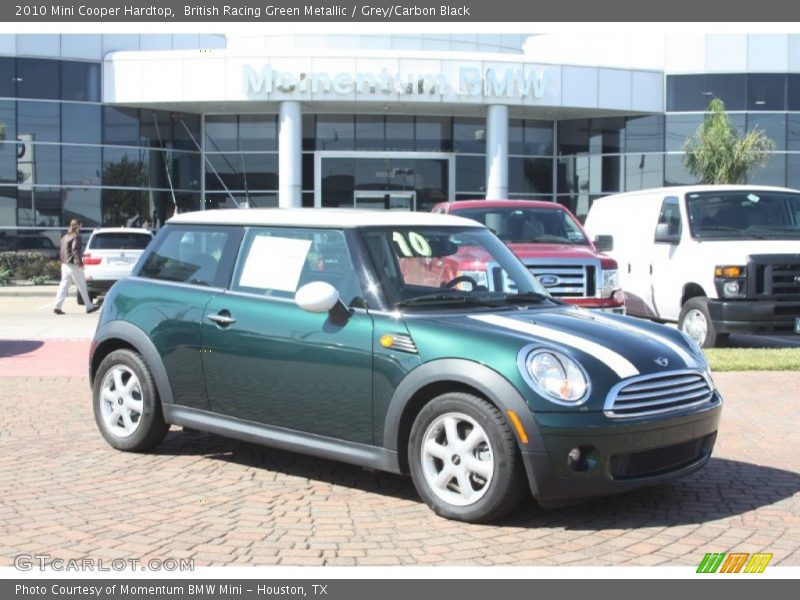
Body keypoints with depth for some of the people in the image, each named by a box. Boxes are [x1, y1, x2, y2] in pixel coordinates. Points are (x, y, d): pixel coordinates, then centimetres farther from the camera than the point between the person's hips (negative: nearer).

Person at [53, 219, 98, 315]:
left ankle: (57, 307, -5)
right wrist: (80, 262, -21)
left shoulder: (64, 237, 17)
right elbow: (75, 249, -21)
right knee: (82, 287, 1)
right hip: (73, 265, -8)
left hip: (64, 265, 8)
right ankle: (89, 307, 8)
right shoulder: (76, 236, -10)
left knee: (64, 286, 4)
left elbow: (61, 253, 19)